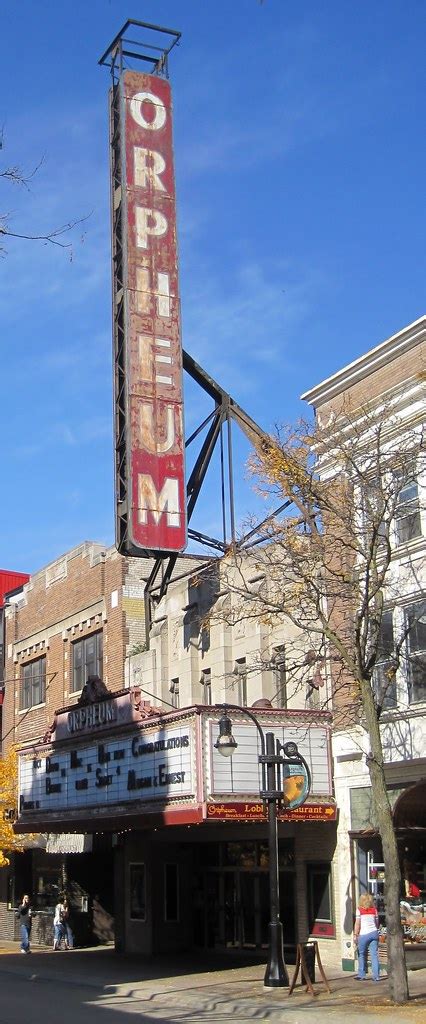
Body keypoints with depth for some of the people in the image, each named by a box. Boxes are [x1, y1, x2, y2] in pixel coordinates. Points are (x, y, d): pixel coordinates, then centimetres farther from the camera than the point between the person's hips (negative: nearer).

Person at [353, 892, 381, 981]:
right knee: (374, 955, 4)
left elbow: (357, 924, -6)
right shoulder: (374, 910, 8)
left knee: (362, 955, 9)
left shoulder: (359, 910, -3)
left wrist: (355, 935, -2)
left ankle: (361, 975, 12)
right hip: (374, 933, 3)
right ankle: (376, 976, 2)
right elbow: (377, 923, 12)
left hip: (364, 934, -3)